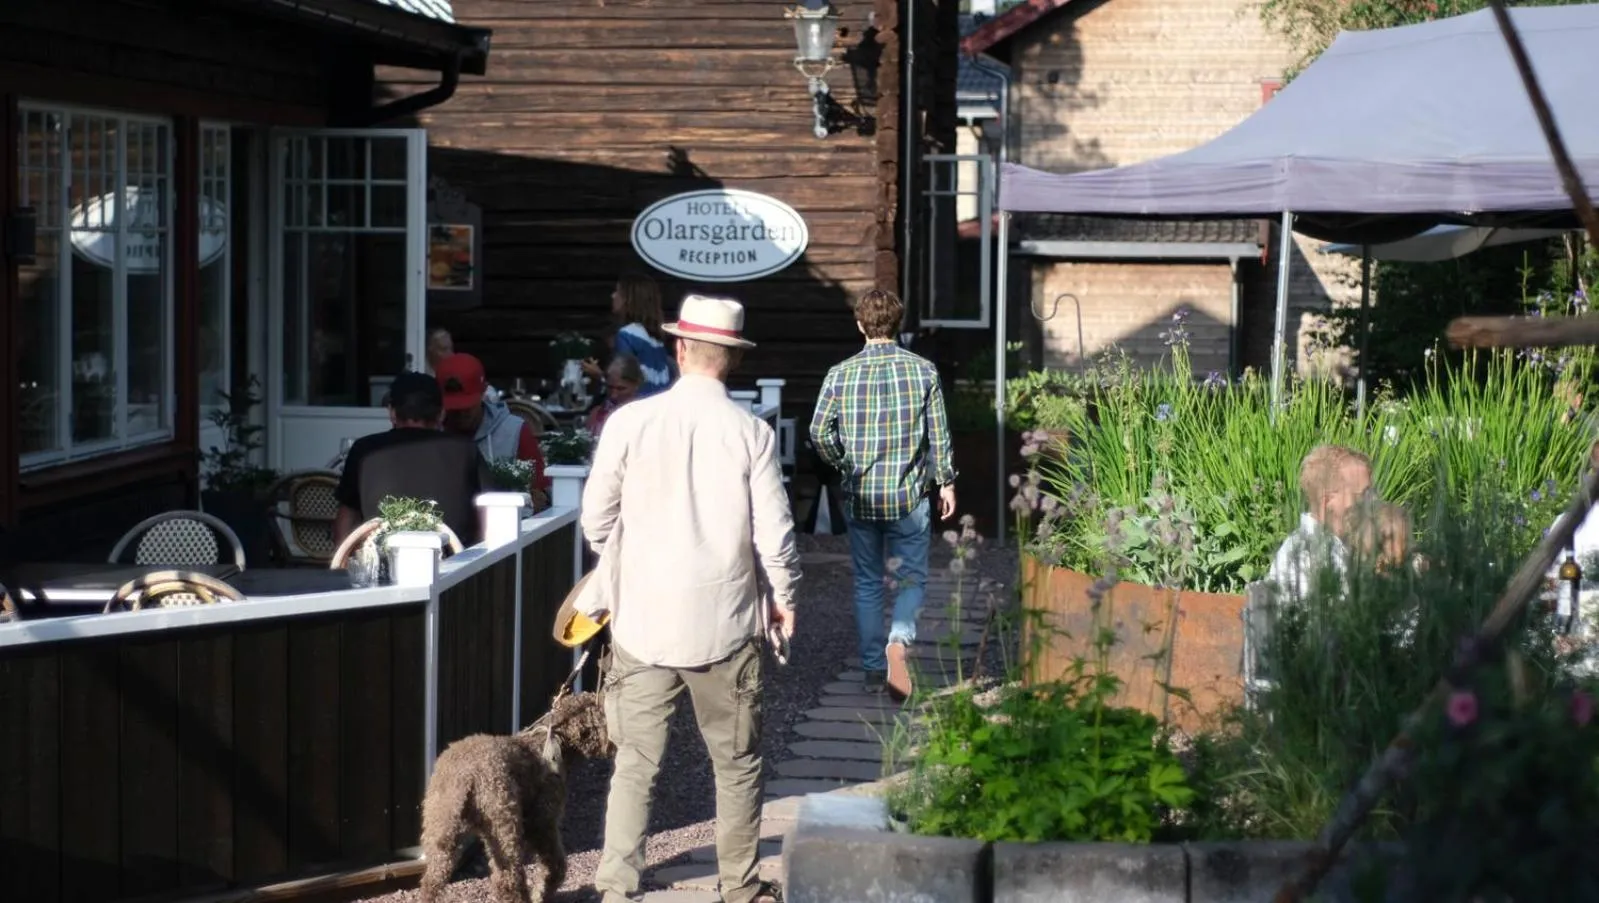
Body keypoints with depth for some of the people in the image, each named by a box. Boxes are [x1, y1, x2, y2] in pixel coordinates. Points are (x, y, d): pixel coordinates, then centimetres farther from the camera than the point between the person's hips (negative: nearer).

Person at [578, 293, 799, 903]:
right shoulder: (751, 433, -9)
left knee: (636, 762, 6)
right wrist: (783, 597, 11)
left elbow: (596, 519, 1)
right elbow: (774, 532, -7)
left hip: (643, 620, 1)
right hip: (724, 623, 0)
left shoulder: (629, 422, -7)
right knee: (737, 762, 14)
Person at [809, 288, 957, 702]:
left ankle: (873, 669, 18)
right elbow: (938, 435, -2)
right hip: (909, 496, -1)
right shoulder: (923, 371, -5)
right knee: (911, 577, 8)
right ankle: (900, 638, -19)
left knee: (867, 582, 13)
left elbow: (819, 432, -10)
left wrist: (844, 465, 7)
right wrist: (945, 482, 10)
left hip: (860, 497, 1)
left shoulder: (841, 375, -4)